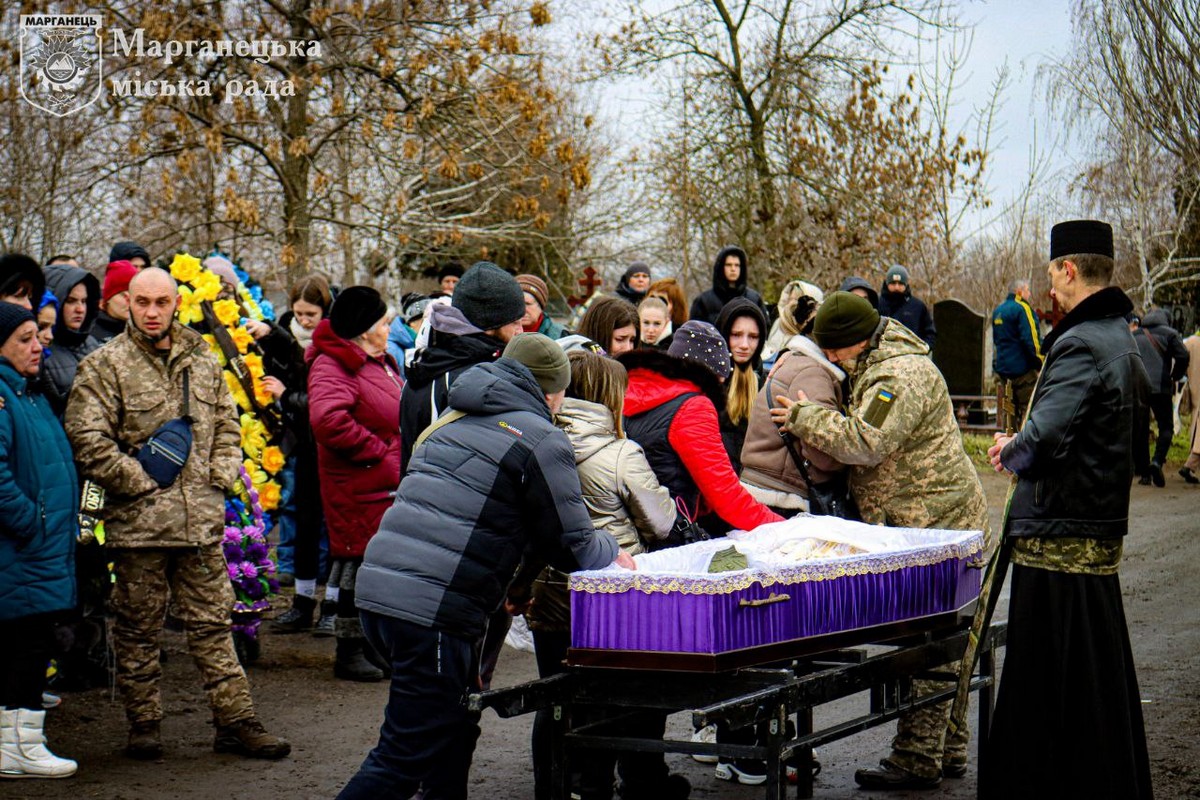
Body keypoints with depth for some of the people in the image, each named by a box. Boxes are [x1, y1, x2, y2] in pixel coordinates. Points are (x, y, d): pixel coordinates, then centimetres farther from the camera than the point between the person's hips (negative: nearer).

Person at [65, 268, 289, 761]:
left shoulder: (202, 361, 12)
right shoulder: (103, 366, -4)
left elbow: (226, 425, 20)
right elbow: (88, 440, -11)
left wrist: (219, 478, 4)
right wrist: (142, 483, -12)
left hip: (201, 519, 4)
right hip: (138, 521, -4)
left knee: (212, 622, 9)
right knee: (138, 628, 6)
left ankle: (236, 720, 13)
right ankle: (144, 724, 18)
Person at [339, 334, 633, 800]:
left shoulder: (453, 423, 24)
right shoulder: (541, 441, -2)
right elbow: (572, 546, 2)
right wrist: (613, 552, 23)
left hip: (377, 587, 9)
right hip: (433, 609, -9)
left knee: (457, 725, 21)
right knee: (406, 757, -5)